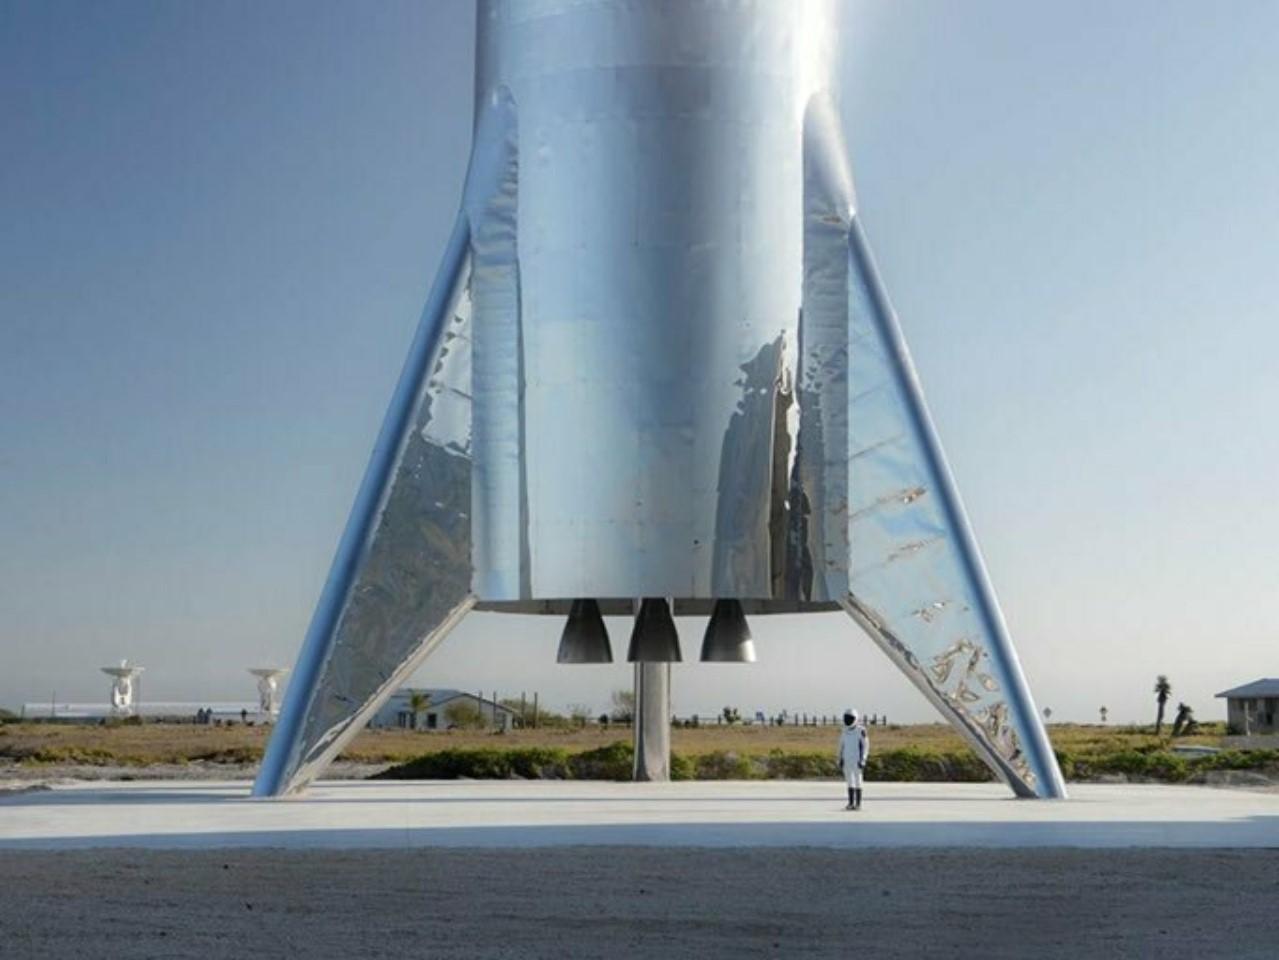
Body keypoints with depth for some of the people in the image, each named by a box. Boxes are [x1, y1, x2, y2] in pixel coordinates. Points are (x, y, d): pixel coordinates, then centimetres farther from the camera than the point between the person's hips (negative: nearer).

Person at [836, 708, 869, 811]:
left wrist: (863, 760, -16)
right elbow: (842, 746, 15)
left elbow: (866, 746, -10)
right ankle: (851, 803, 11)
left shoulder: (861, 731, -10)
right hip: (847, 760, 5)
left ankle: (858, 804, 2)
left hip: (857, 760, -5)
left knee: (857, 782, -3)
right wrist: (840, 760, 11)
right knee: (850, 782, 7)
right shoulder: (844, 732, 9)